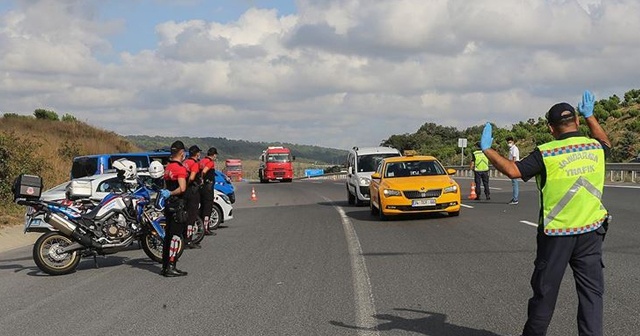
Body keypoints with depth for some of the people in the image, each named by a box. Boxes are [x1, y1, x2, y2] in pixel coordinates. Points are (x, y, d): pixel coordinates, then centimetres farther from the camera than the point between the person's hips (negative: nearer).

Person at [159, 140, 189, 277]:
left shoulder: (168, 167, 12)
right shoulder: (180, 168, -15)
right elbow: (182, 188, -24)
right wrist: (170, 193, -12)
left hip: (168, 204, 9)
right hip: (178, 204, -9)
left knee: (168, 235, 13)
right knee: (177, 236, -6)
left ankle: (165, 266, 17)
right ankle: (171, 267, -8)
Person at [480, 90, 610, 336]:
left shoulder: (546, 153, -13)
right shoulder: (595, 148, 1)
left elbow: (513, 170, -19)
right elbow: (606, 143, 26)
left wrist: (486, 149, -6)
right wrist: (590, 116, 36)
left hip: (556, 233, -3)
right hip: (591, 232, 3)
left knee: (545, 291, 9)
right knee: (591, 291, 5)